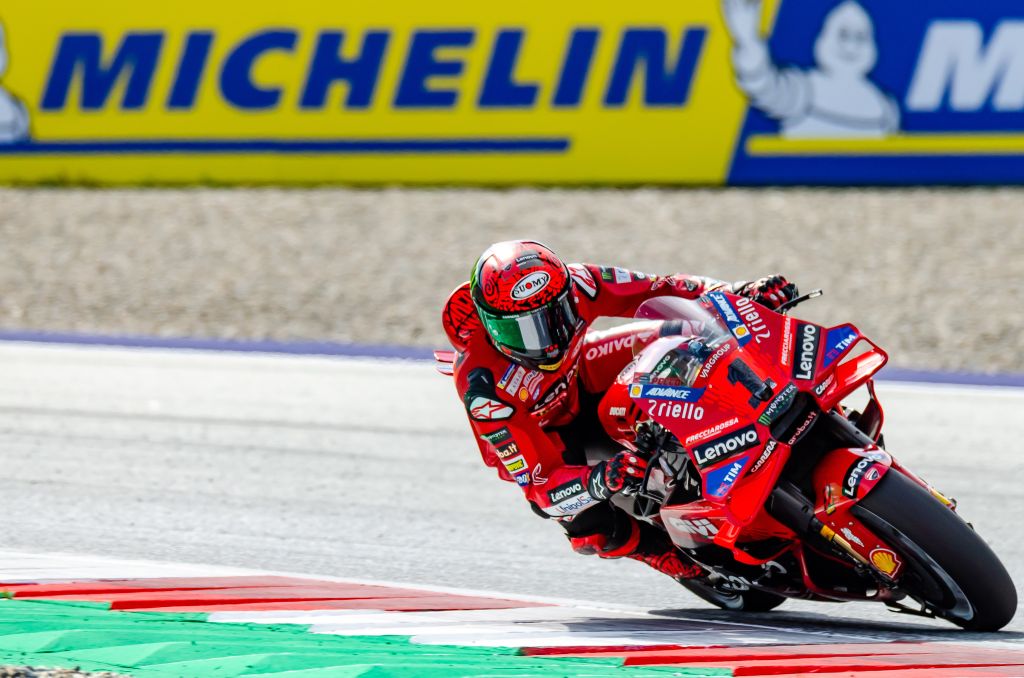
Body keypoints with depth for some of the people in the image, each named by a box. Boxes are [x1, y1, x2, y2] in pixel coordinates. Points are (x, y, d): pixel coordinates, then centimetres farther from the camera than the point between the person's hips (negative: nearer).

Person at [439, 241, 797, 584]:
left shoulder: (573, 285, -32)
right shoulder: (484, 389, -41)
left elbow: (657, 291, -19)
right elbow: (536, 483, -40)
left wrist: (735, 294, -32)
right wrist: (597, 481, -59)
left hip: (578, 381, 4)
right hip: (536, 435, -4)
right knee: (591, 526, -26)